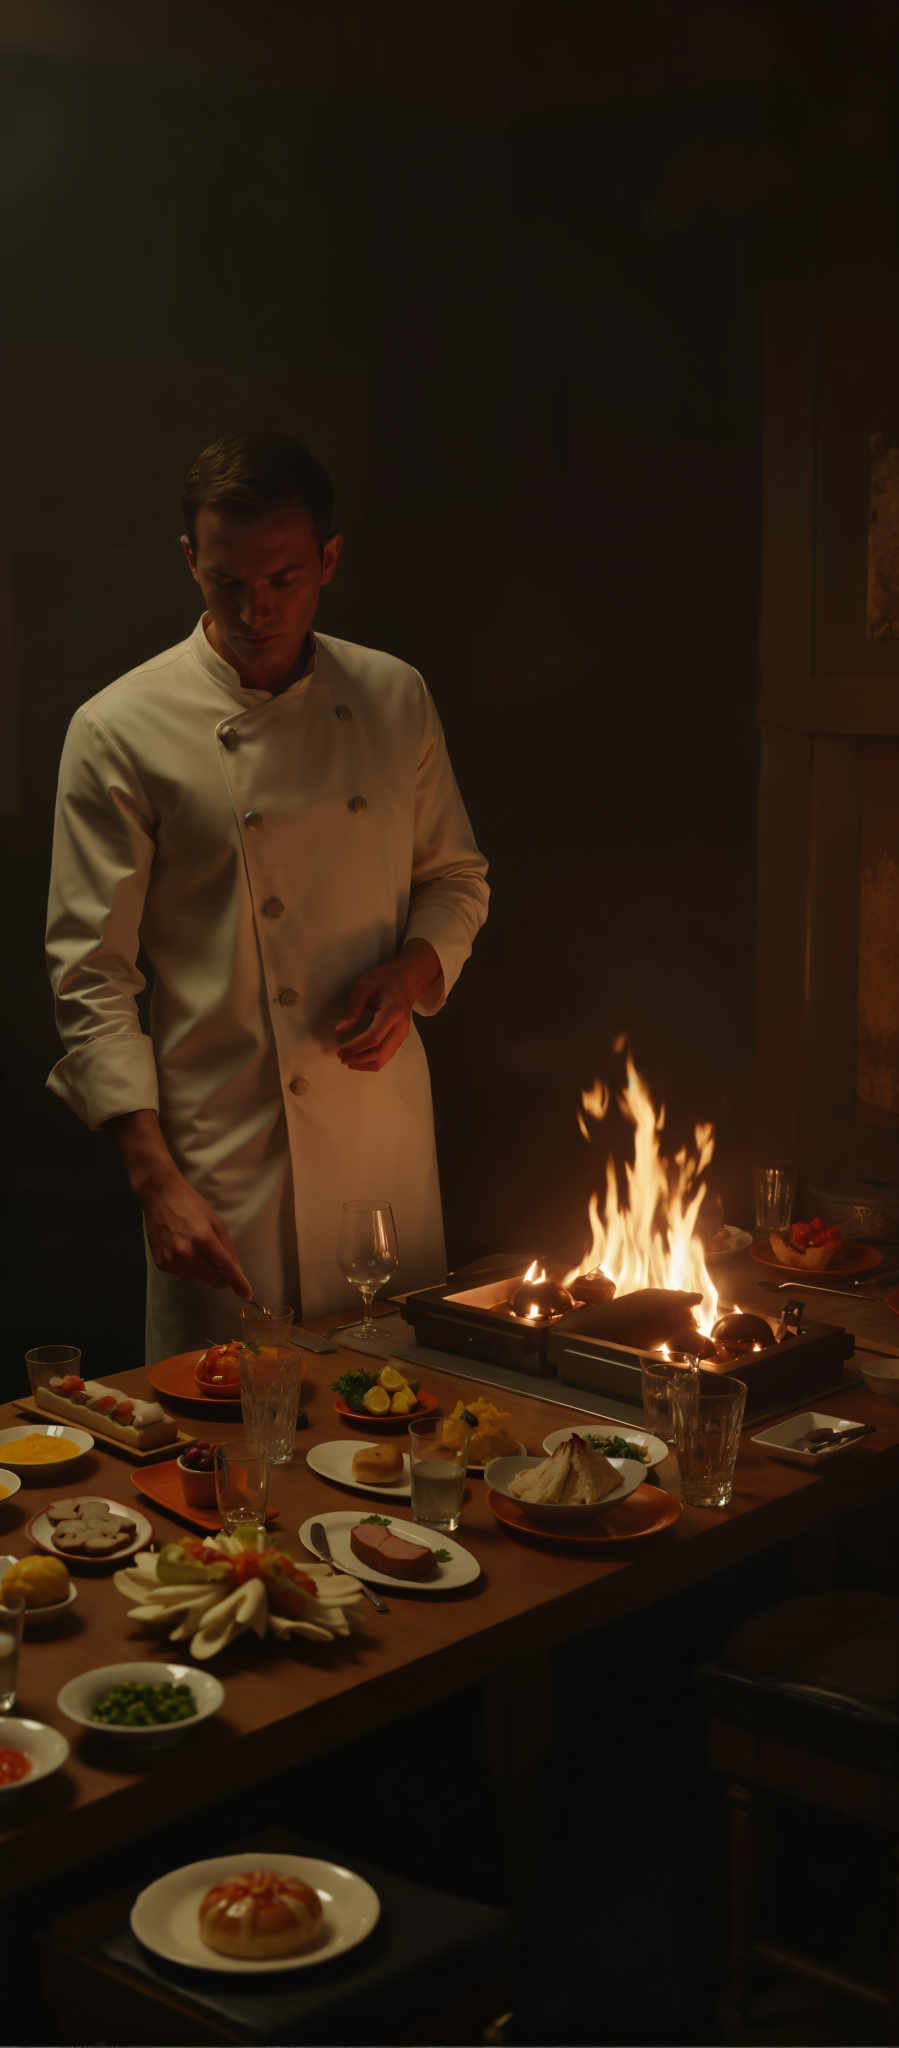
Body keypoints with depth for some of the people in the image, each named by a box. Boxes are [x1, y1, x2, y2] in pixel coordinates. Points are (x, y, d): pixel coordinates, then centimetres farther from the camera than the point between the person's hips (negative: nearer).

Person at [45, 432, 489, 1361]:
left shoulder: (395, 700, 5)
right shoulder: (118, 733, -8)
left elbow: (455, 878, 16)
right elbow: (92, 979, -8)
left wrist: (412, 969, -6)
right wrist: (156, 1179, -15)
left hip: (390, 1142, 4)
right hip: (226, 1155, -4)